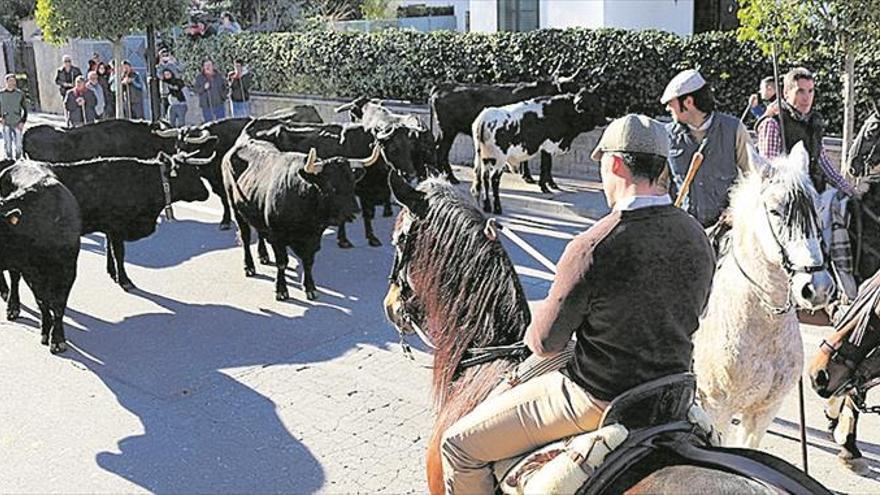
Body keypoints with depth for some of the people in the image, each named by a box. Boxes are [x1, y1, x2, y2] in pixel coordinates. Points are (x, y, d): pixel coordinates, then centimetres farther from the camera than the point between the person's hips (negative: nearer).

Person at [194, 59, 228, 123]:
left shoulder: (218, 76, 8)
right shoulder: (199, 78, 3)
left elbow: (225, 88, 17)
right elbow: (196, 90, 0)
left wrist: (224, 95, 1)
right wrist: (204, 88, -17)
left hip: (219, 104, 2)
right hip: (206, 106, -2)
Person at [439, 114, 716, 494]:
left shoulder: (592, 248, -26)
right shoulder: (698, 237, -3)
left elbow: (544, 344, -17)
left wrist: (535, 328, 7)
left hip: (597, 400, -8)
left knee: (459, 445, 3)